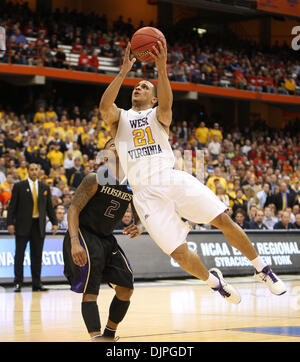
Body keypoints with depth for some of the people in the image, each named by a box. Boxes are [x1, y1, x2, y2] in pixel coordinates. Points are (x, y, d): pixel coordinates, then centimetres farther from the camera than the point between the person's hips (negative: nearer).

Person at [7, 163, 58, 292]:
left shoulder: (45, 187, 12)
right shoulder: (19, 186, 1)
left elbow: (49, 207, 14)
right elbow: (12, 206, -1)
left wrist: (54, 222, 6)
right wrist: (10, 223, -9)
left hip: (39, 225, 3)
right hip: (23, 225, -3)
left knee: (37, 256, 5)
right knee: (19, 255, -1)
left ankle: (37, 284, 9)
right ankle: (18, 283, 4)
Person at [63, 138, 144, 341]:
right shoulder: (95, 179, -13)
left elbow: (141, 218, 9)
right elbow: (74, 209, -17)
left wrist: (139, 228, -17)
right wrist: (75, 243, -29)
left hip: (106, 238, 6)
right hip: (83, 234, -6)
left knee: (126, 287, 1)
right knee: (91, 289, -19)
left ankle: (110, 333, 18)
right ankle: (96, 337, -24)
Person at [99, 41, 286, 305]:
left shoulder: (158, 115, 16)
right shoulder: (119, 117, 19)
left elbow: (166, 105, -10)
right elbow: (104, 107, -6)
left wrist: (161, 68, -25)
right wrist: (124, 72, -12)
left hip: (173, 179, 0)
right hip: (146, 192, 0)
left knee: (224, 220, -12)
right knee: (179, 254, -9)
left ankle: (262, 269, 7)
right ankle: (213, 280, 20)